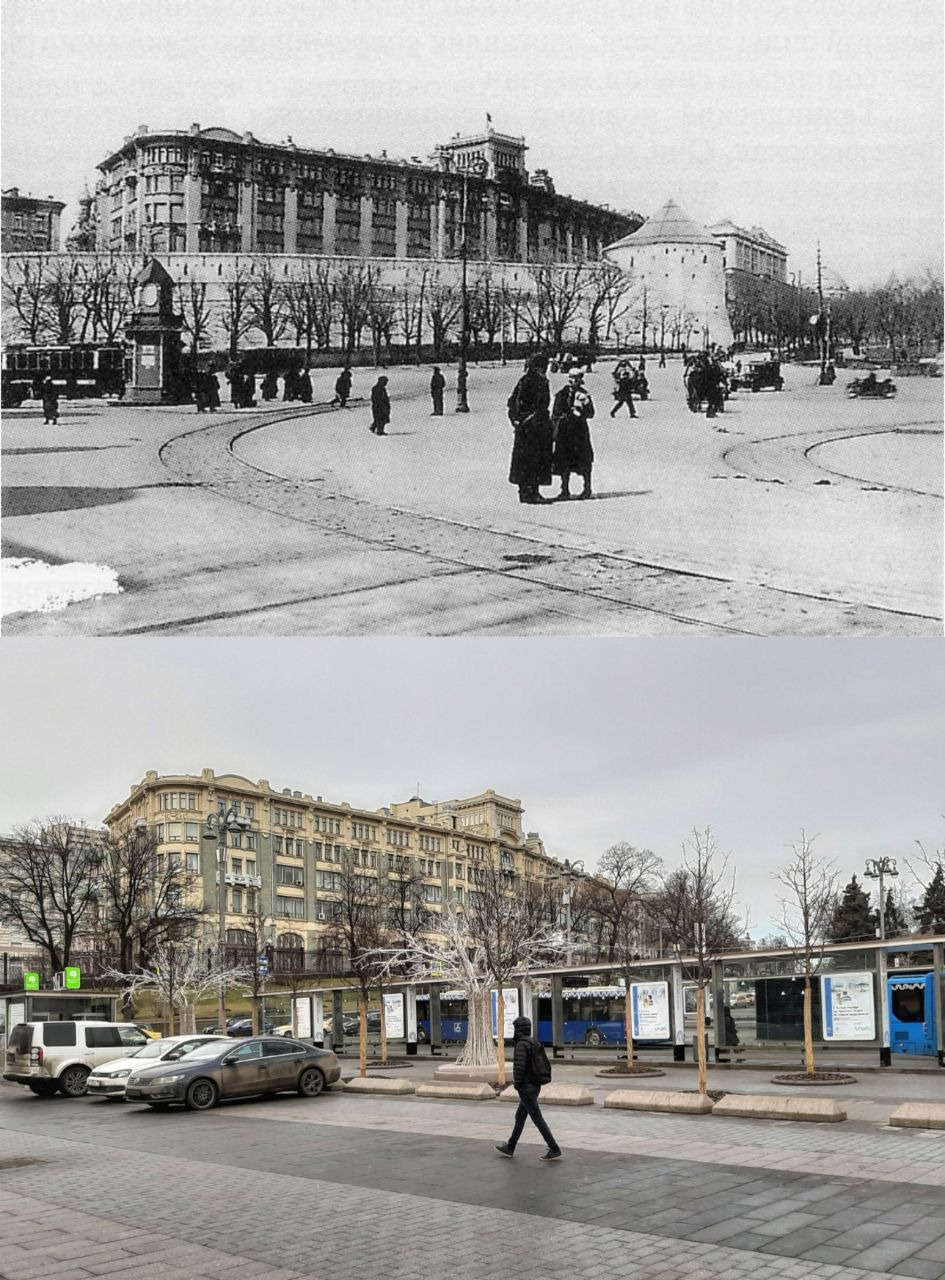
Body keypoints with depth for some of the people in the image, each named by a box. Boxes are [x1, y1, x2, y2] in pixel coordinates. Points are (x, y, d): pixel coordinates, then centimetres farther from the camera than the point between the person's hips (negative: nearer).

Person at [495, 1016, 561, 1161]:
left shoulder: (522, 1044, -16)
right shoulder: (534, 1043, 12)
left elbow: (519, 1066, -23)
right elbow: (545, 1063, 15)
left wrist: (517, 1084, -12)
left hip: (526, 1087, -10)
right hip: (535, 1085, 10)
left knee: (537, 1119, -6)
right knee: (520, 1117, 18)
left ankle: (554, 1150, -5)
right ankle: (510, 1148, 27)